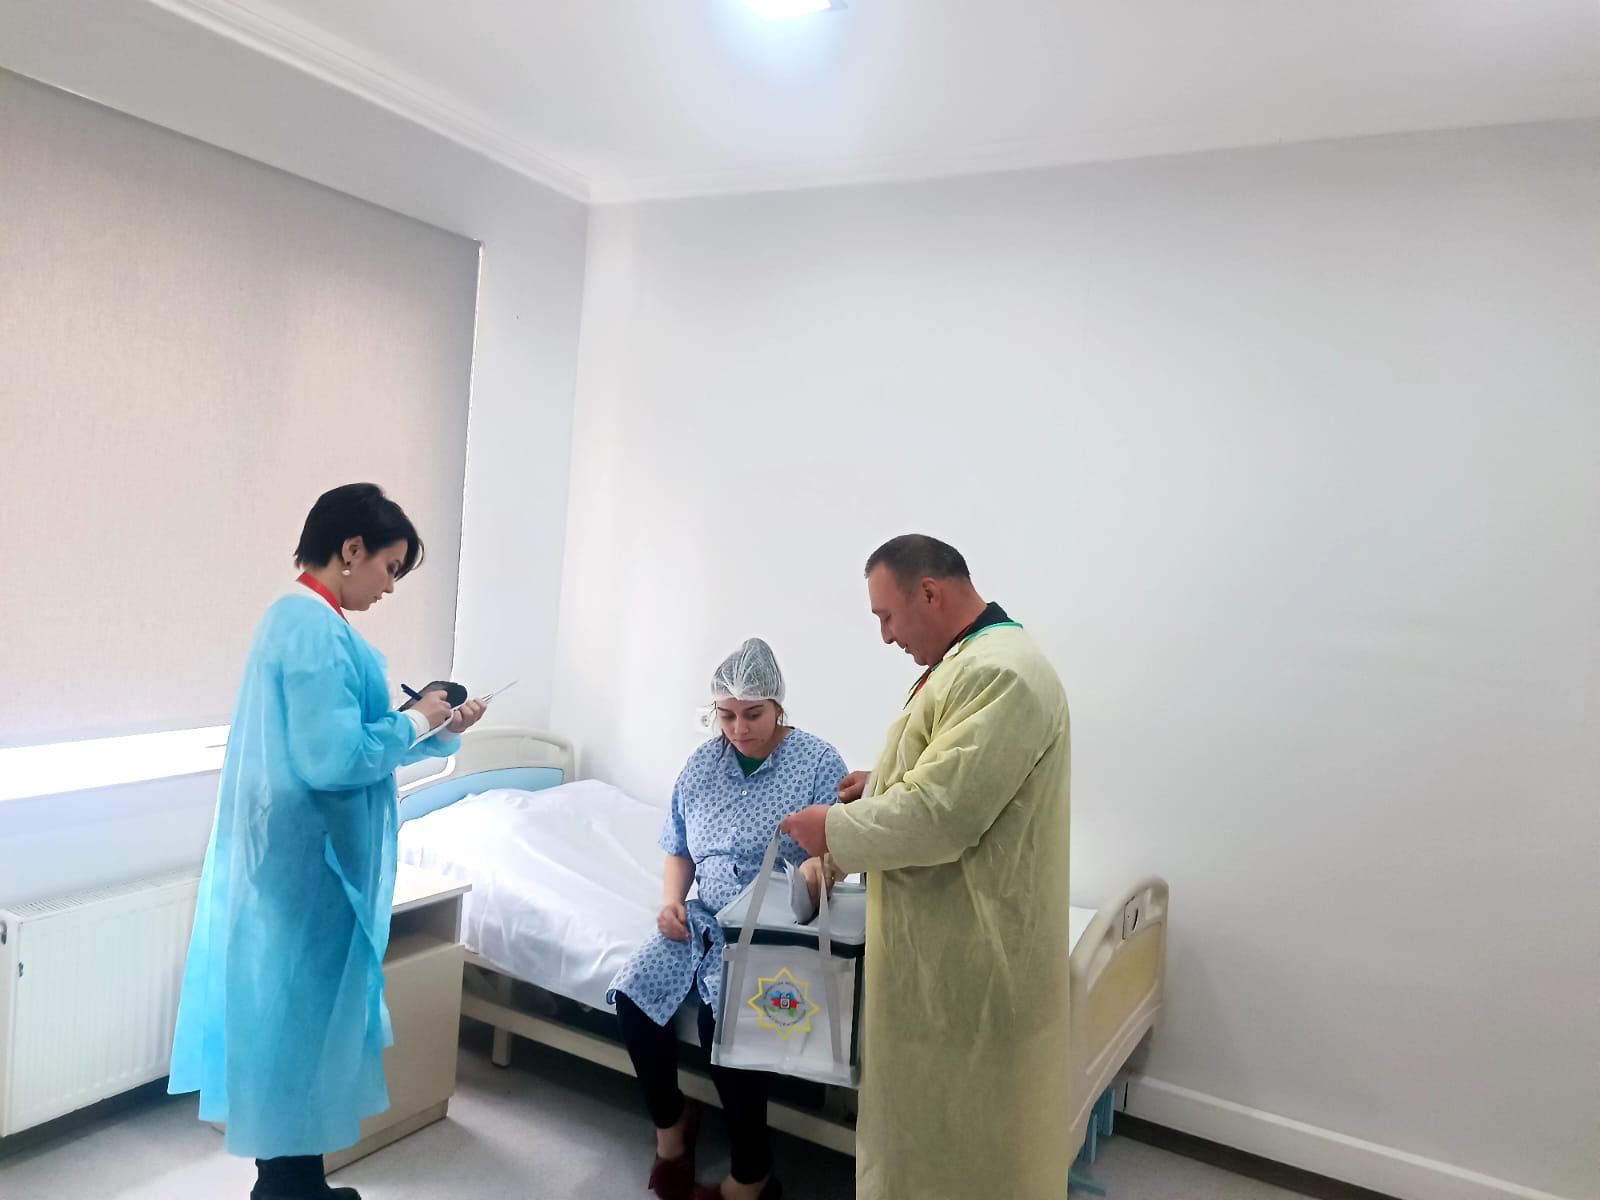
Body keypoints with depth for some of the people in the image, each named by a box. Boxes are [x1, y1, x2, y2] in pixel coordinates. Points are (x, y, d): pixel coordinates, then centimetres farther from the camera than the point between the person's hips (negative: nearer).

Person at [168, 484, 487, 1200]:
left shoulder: (302, 620, 12)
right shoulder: (316, 629, -21)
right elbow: (336, 758, -28)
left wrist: (439, 730, 8)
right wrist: (417, 721, -13)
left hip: (302, 855, 10)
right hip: (309, 862, -10)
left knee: (294, 1013, 18)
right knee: (303, 1014, 3)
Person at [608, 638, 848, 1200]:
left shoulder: (818, 762, -7)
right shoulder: (701, 765, 7)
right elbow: (680, 850, 17)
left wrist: (819, 865, -37)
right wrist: (672, 900, -2)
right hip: (706, 918, 6)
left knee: (722, 1018, -28)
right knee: (631, 994, -15)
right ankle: (670, 1120, 12)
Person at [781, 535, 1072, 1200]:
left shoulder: (999, 673, -25)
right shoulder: (974, 660, 9)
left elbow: (940, 818, -28)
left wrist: (835, 831, -15)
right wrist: (884, 782, 8)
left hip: (970, 950, -10)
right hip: (944, 936, 10)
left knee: (962, 1130, 8)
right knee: (929, 1108, 23)